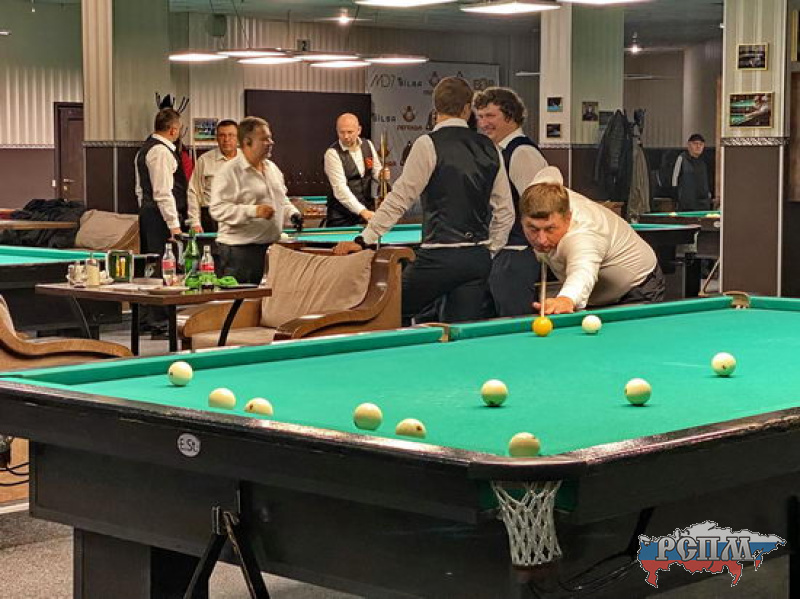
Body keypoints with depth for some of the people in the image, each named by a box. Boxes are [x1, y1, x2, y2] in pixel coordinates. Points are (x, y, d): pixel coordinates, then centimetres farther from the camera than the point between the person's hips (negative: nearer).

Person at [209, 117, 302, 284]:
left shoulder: (272, 168, 16)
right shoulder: (229, 171, -10)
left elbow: (282, 200, 30)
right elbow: (217, 209, -18)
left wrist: (292, 214, 8)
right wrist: (254, 211, -24)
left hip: (271, 245, 8)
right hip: (239, 250, -7)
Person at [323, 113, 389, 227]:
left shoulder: (368, 145, 3)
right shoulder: (332, 153, -15)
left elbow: (376, 170, 16)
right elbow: (340, 189, -23)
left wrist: (381, 175, -9)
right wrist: (362, 211, -32)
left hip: (368, 210, 5)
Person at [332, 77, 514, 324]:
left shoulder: (428, 145, -7)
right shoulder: (489, 149, 10)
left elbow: (400, 198, -9)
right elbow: (505, 212, 12)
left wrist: (364, 240, -4)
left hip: (440, 257, -6)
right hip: (479, 260, 6)